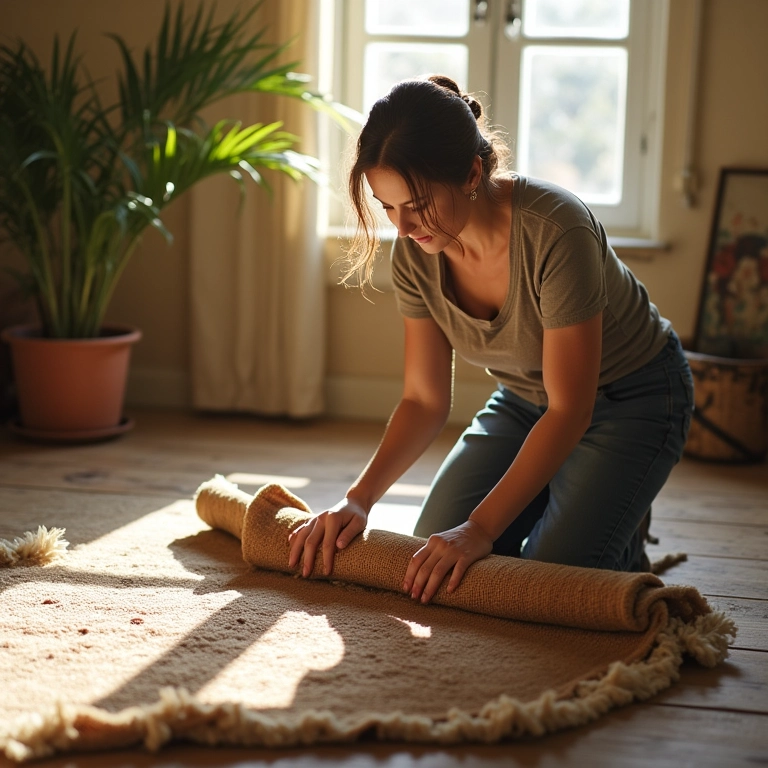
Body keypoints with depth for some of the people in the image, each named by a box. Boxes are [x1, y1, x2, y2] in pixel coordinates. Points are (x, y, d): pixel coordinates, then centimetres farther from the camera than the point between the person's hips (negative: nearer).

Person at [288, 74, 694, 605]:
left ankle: (623, 539, 12)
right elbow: (425, 400, -7)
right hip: (524, 398, 6)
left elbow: (570, 411, -31)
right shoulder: (415, 253, -16)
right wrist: (359, 499, -22)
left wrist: (482, 527, -34)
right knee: (433, 566, -8)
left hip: (630, 397, -6)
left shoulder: (555, 232, -36)